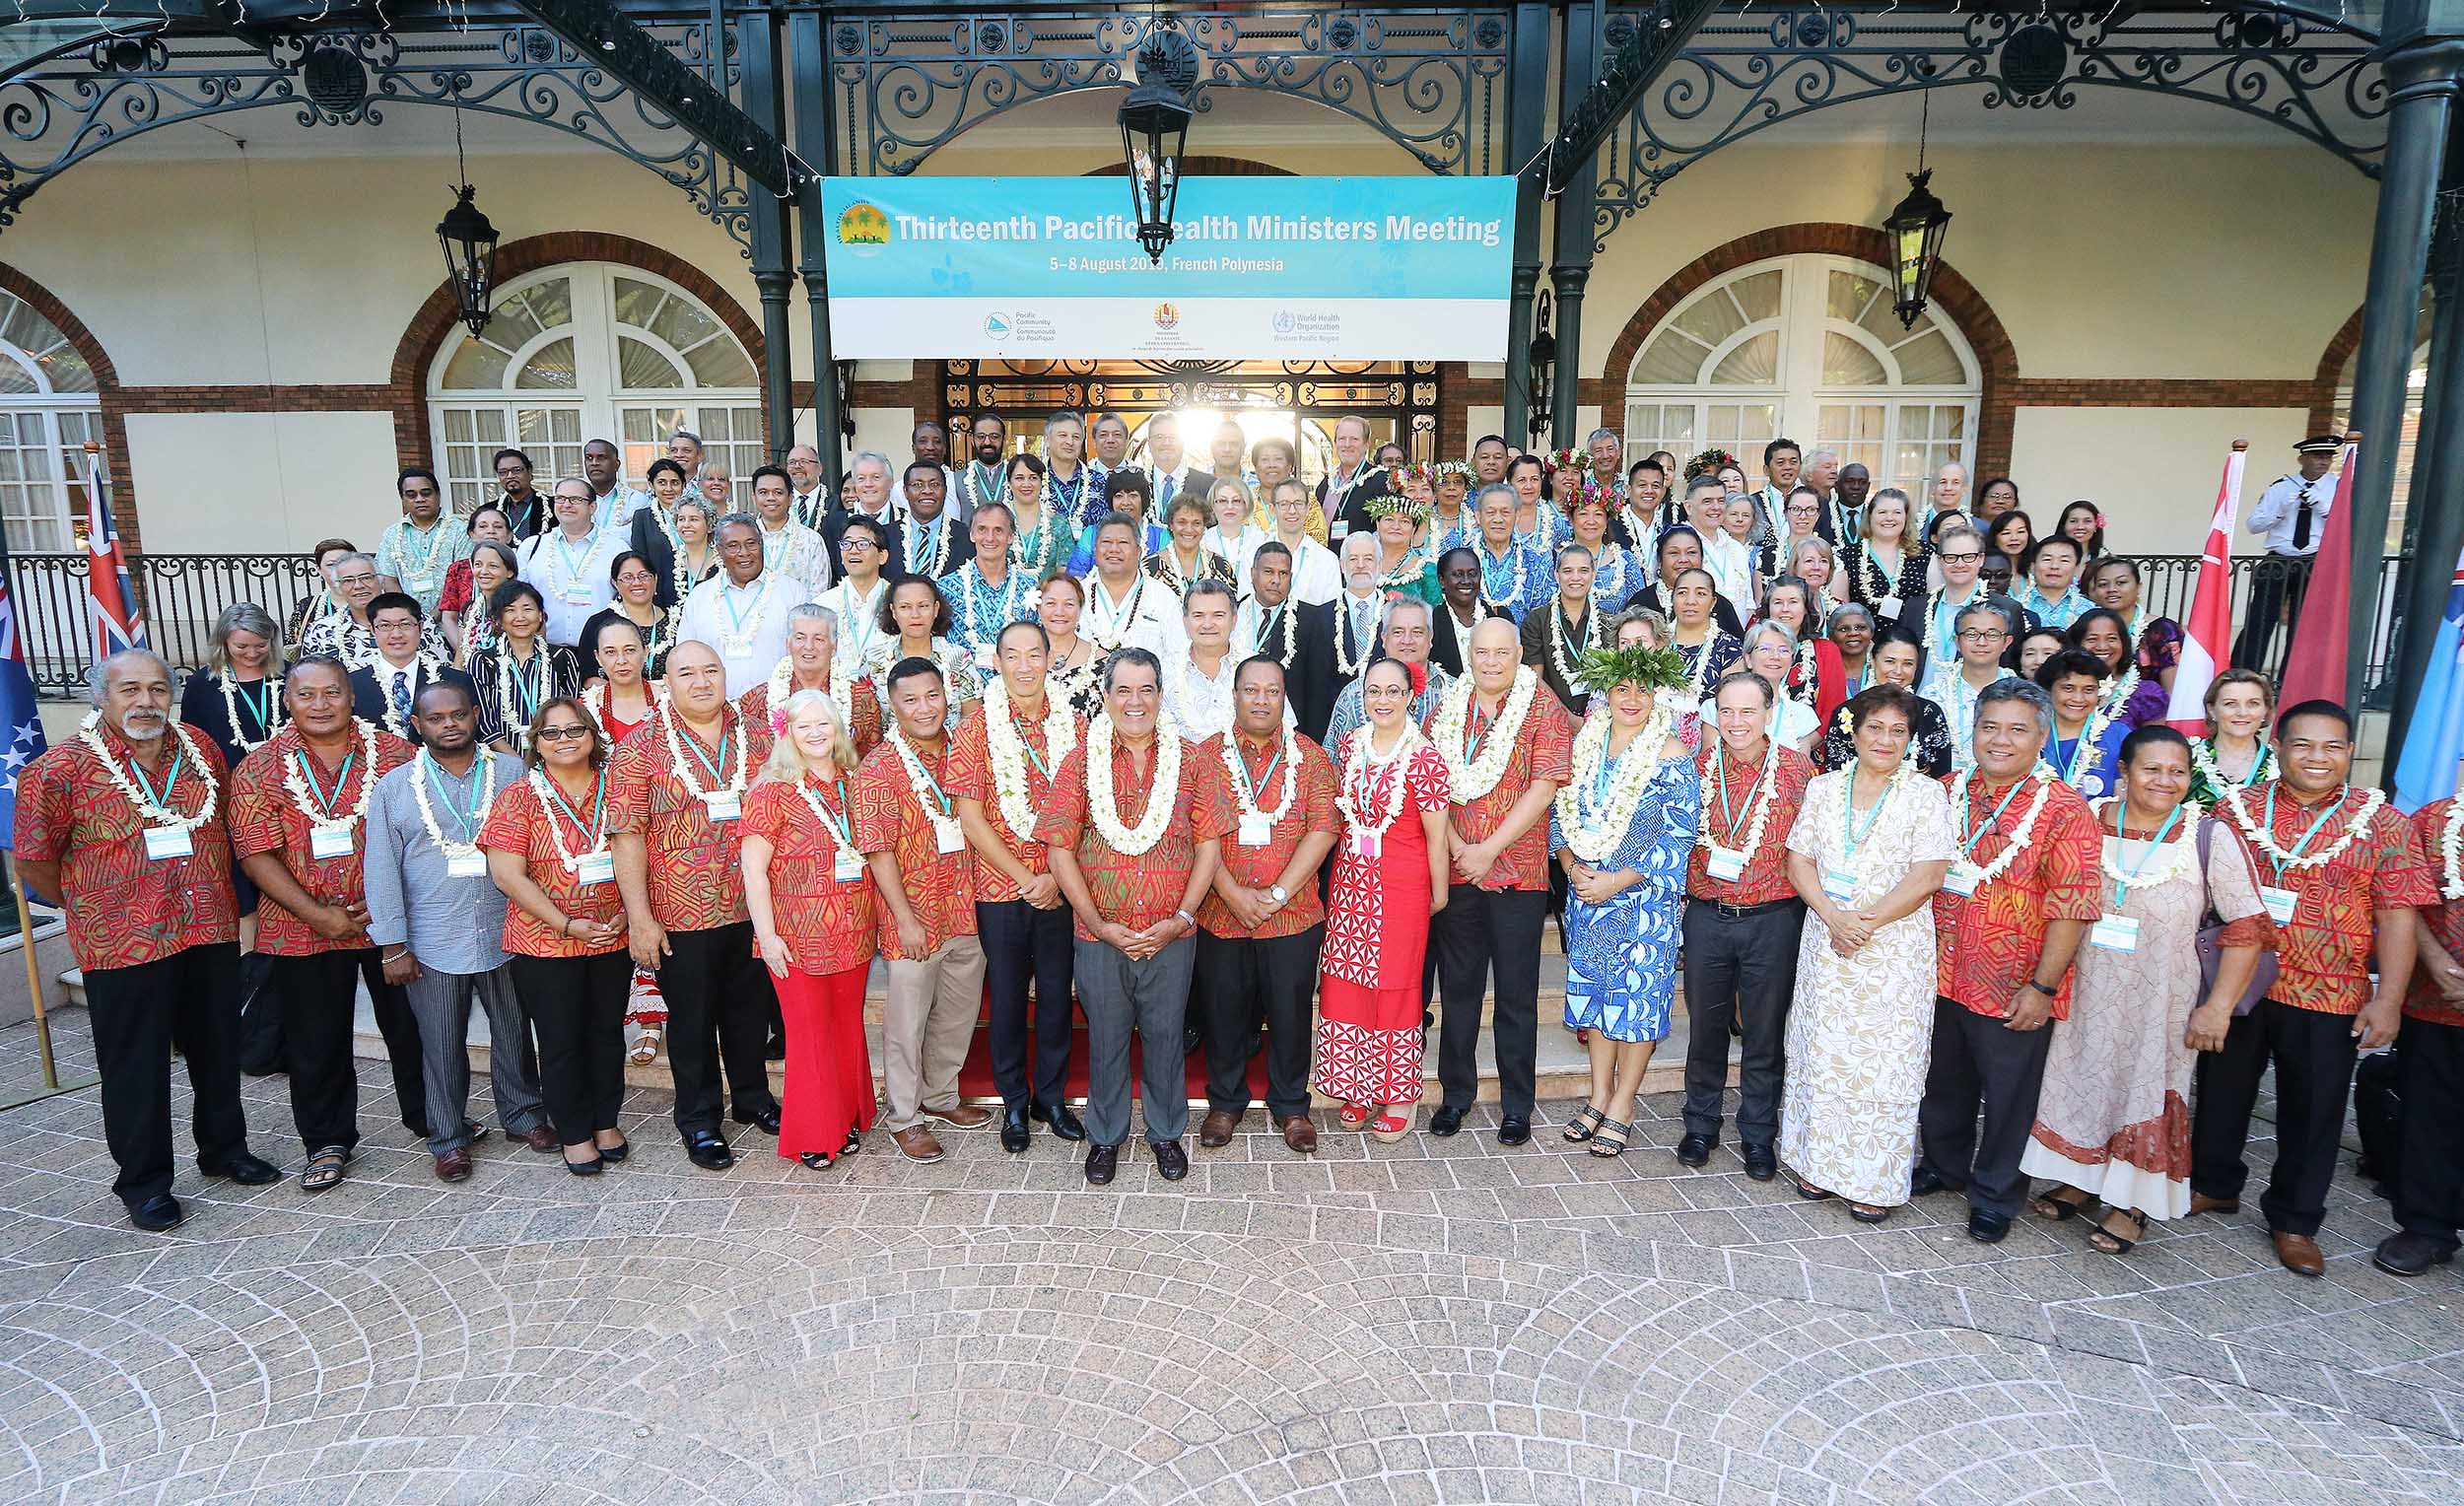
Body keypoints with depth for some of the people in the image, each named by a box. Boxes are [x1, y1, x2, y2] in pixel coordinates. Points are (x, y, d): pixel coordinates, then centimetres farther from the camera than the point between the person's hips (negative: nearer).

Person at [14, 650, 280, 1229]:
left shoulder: (201, 750, 4)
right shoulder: (60, 769, -10)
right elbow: (34, 861, -3)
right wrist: (89, 908, 5)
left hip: (211, 935, 4)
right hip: (123, 947, -4)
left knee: (218, 1052, 16)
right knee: (137, 1069, 7)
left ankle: (224, 1149, 34)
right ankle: (144, 1182, 22)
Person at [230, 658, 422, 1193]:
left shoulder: (393, 753, -2)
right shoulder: (261, 768, -2)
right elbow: (257, 855, -6)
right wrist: (317, 914, -14)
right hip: (305, 929, 0)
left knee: (409, 1025, 13)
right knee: (316, 1043, 11)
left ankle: (427, 1117, 32)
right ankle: (327, 1143, 27)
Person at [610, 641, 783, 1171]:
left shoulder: (752, 736, 4)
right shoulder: (641, 747, -7)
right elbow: (626, 834, -9)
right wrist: (640, 918, -14)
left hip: (751, 908, 3)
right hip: (681, 913, -3)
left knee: (750, 1008, 17)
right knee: (692, 1019, 10)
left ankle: (754, 1097, 37)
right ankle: (699, 1121, 26)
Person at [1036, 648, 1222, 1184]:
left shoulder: (1188, 762, 0)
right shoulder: (1080, 762, -3)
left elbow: (1208, 844, 0)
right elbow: (1060, 849, -5)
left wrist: (1182, 917, -9)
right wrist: (1098, 922, -11)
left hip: (1171, 935, 1)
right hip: (1100, 935, 0)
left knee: (1165, 1036, 13)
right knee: (1106, 1038, 13)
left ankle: (1167, 1132, 34)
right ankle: (1105, 1136, 32)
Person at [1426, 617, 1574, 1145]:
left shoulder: (1544, 711, -2)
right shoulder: (1445, 709, 8)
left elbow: (1543, 787, -10)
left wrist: (1489, 849, -13)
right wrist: (1456, 845, -10)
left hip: (1518, 872, -3)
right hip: (1456, 872, 3)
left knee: (1517, 993, 6)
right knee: (1458, 986, 11)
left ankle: (1516, 1104, 18)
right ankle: (1456, 1094, 25)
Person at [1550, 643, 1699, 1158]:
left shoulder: (1671, 755, -11)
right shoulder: (1584, 743, 3)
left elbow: (1679, 834, -13)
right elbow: (1561, 811, 8)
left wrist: (1618, 881, -16)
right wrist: (1570, 864, -8)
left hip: (1644, 898, -4)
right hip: (1586, 891, 4)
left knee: (1637, 993, 3)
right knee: (1594, 988, 12)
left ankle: (1622, 1104, 18)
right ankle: (1600, 1093, 27)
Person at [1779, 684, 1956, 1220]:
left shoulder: (1925, 795, -2)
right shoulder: (1824, 788, 7)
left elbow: (1927, 876, -10)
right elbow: (1799, 860, 4)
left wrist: (1866, 923, -15)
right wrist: (1833, 916, -11)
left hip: (1895, 949, -3)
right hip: (1825, 942, 3)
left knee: (1884, 1059, 1)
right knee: (1821, 1050, 8)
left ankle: (1874, 1180, 15)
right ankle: (1819, 1164, 22)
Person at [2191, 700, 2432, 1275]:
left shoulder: (2380, 822, -2)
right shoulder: (2238, 808, 1)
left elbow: (2396, 914, -4)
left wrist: (2388, 999, -9)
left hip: (2328, 997, -1)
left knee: (2313, 1111, 9)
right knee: (2221, 1092, 14)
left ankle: (2294, 1219, 26)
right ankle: (2214, 1185, 34)